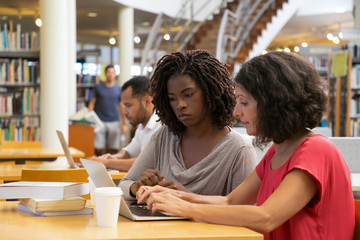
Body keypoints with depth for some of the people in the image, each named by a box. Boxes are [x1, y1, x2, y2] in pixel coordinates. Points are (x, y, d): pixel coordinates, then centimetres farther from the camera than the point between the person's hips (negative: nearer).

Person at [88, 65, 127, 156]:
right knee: (98, 149, -7)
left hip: (114, 122, 1)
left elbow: (122, 107, 12)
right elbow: (92, 103, 9)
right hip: (99, 122, -1)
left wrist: (124, 123, 5)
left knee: (112, 150, -2)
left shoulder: (119, 89, 10)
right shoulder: (98, 87, 8)